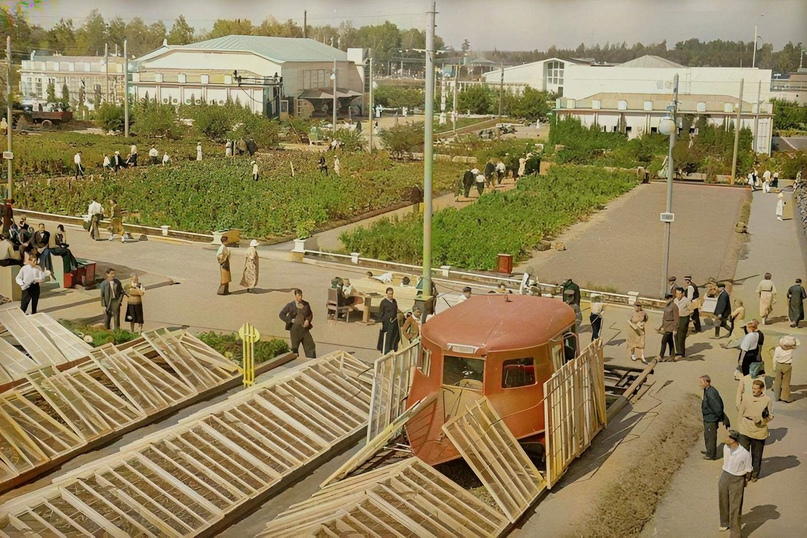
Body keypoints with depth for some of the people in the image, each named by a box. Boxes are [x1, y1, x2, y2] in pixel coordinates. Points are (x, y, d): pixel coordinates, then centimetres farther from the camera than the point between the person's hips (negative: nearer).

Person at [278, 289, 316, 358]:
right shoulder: (290, 305, -6)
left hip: (304, 328, 2)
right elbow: (281, 315, -3)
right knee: (295, 347, 8)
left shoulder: (306, 304, 2)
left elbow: (310, 314, 15)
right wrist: (291, 320, -11)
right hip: (295, 328, -2)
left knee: (310, 345, -2)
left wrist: (308, 320, -6)